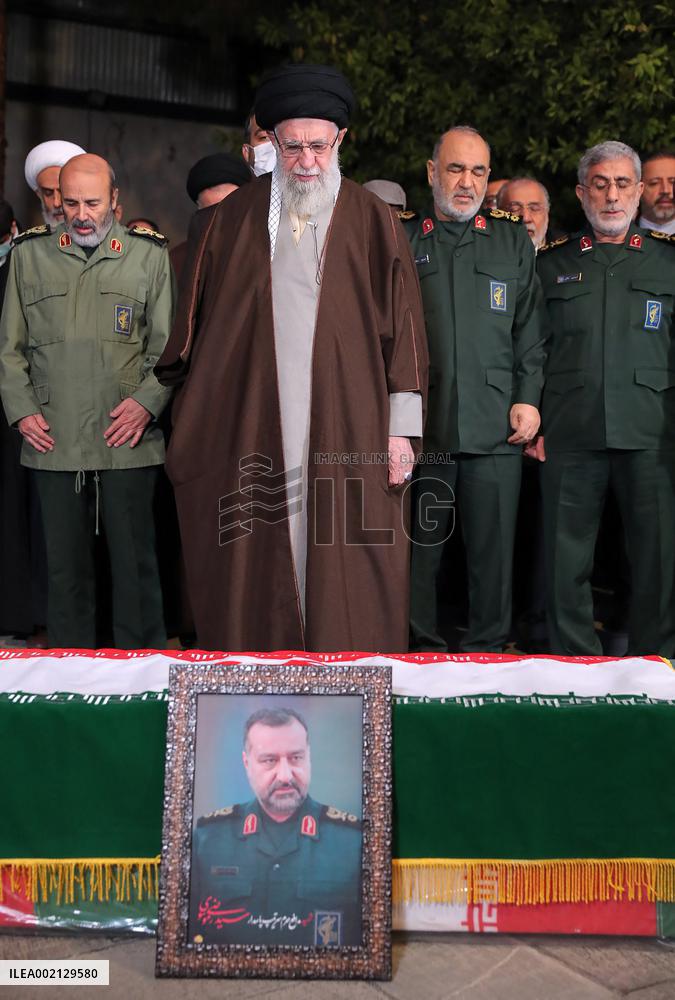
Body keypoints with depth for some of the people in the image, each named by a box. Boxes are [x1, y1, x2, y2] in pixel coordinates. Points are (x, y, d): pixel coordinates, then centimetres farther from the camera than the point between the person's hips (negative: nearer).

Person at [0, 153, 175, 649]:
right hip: (54, 440, 2)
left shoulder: (149, 255, 6)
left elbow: (168, 345, 5)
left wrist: (147, 402, -9)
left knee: (135, 559, 3)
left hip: (127, 439, -2)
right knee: (65, 562, 10)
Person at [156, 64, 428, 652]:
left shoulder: (374, 221, 6)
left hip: (347, 433, -1)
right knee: (254, 578, 4)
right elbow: (197, 327, 13)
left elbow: (403, 328, 2)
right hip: (250, 430, 2)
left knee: (349, 578, 0)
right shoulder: (230, 221, 11)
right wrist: (190, 419, 10)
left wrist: (402, 428, -4)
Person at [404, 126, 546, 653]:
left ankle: (487, 651, 17)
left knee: (493, 546, 2)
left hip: (496, 426, 1)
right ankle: (422, 647, 20)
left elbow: (531, 329, 11)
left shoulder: (513, 240, 14)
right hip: (422, 425, 0)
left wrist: (528, 397, 0)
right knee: (421, 546, 6)